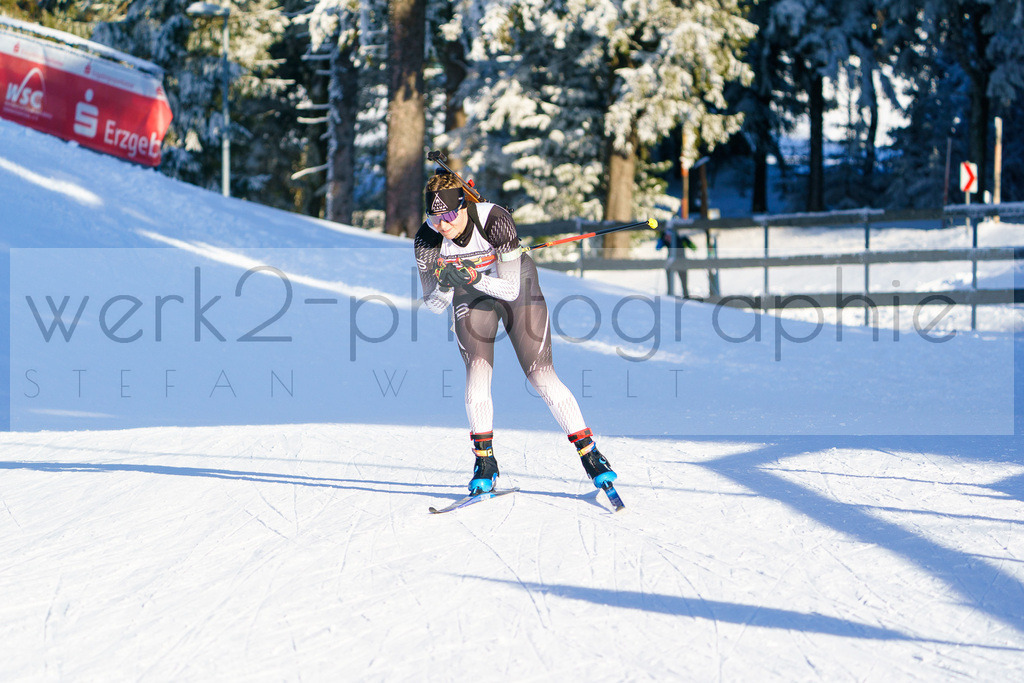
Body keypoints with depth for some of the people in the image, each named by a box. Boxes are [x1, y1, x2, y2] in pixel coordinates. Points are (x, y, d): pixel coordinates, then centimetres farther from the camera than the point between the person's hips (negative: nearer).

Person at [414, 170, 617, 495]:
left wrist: (475, 276, -47)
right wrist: (444, 284, -38)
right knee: (477, 371, -17)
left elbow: (510, 288, -32)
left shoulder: (495, 220, -35)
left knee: (542, 376, -8)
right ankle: (485, 462, -5)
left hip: (517, 286, -2)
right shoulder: (427, 239, -26)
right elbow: (434, 305, -18)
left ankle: (590, 453, 0)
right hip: (472, 297, 2)